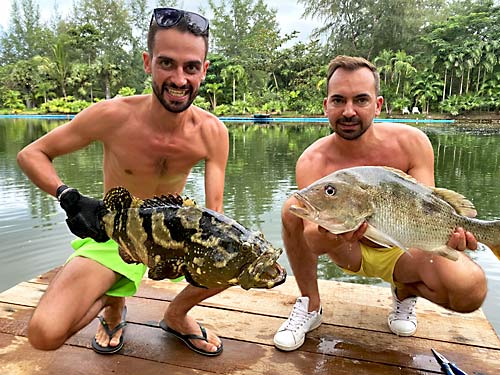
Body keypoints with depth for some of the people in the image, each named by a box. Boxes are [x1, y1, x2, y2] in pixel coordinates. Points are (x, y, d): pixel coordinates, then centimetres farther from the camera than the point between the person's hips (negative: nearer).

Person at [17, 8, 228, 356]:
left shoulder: (212, 132, -16)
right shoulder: (113, 115, -22)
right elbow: (30, 154, -9)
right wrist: (70, 198, -27)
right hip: (112, 235, -2)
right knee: (45, 333, -21)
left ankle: (176, 315, 10)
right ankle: (113, 302, 15)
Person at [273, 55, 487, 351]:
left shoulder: (411, 142, -18)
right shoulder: (312, 162, -22)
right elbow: (311, 241, -30)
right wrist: (326, 236, -54)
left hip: (402, 249, 1)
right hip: (350, 251, 0)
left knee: (471, 289, -28)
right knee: (293, 208, -26)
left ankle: (405, 292, 9)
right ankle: (310, 306, -6)